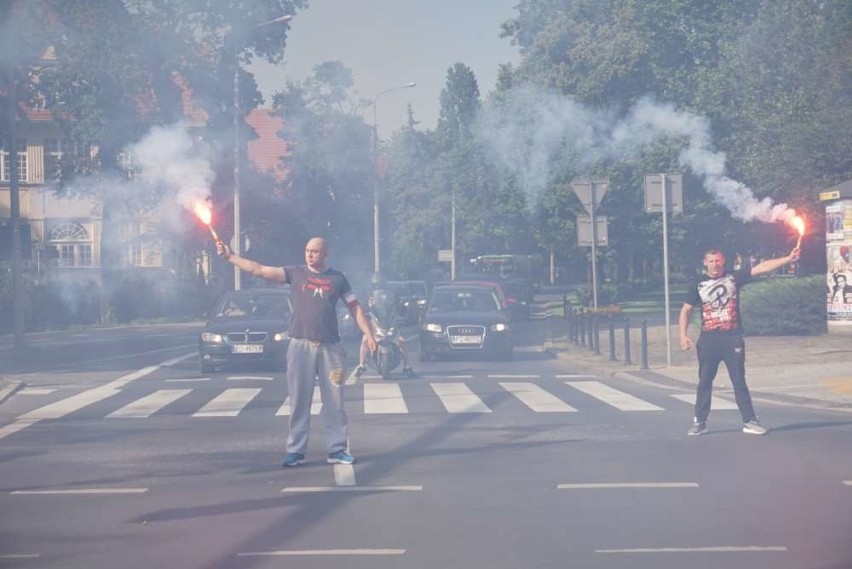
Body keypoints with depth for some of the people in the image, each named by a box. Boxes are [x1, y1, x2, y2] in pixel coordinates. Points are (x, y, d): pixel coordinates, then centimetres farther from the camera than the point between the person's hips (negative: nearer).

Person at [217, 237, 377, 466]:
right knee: (299, 401, 1)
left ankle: (337, 449, 10)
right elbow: (258, 269, 0)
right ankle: (296, 451, 5)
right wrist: (230, 257, -7)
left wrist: (368, 334, -1)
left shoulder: (337, 278, 7)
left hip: (330, 346, 0)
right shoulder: (295, 273, 5)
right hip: (301, 345, 0)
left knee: (334, 400, 3)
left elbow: (355, 307, 10)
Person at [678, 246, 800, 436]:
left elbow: (762, 267, -3)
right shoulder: (698, 285, 4)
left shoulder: (734, 278, 3)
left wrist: (789, 258, -10)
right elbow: (686, 310, 6)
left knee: (739, 381, 3)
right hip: (708, 339, 1)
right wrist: (683, 335, -5)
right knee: (704, 382, 5)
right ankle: (699, 422, 12)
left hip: (733, 338, -1)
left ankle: (749, 421, 6)